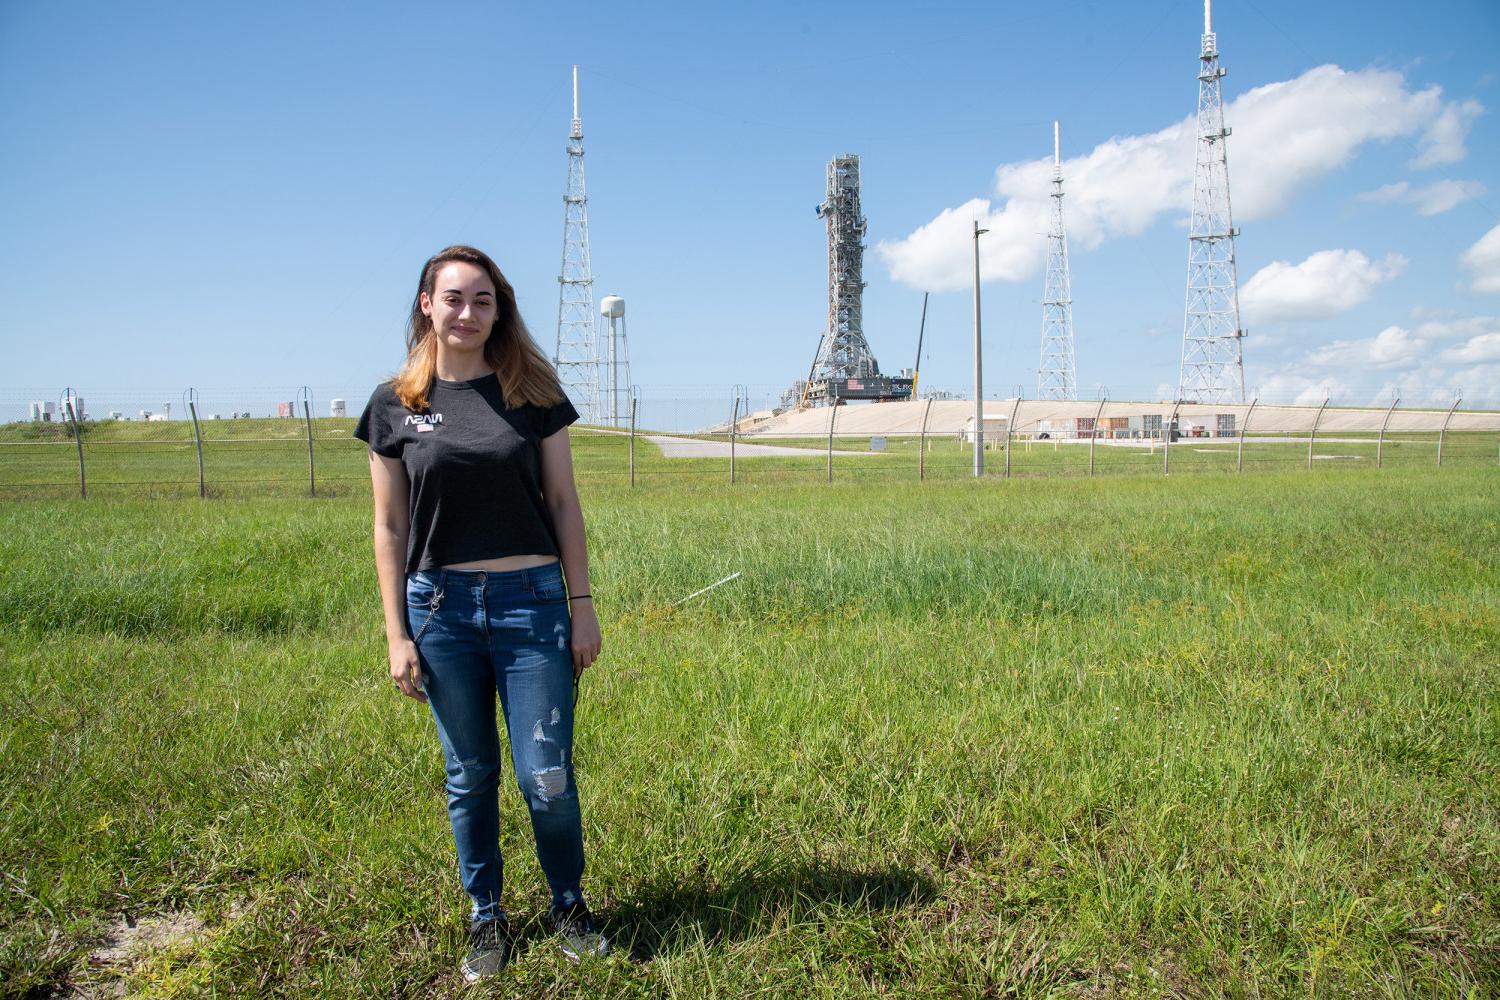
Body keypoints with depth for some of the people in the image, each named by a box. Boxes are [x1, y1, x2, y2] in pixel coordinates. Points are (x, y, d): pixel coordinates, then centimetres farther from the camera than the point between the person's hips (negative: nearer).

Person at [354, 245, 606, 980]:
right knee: (470, 776, 11)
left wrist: (582, 606, 0)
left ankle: (568, 905, 27)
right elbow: (390, 527, 4)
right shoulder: (396, 405, 2)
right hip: (440, 607, 1)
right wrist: (397, 634, 1)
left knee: (546, 777, 1)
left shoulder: (532, 394, 2)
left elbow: (564, 504, 4)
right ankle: (485, 918, 31)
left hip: (532, 601, 0)